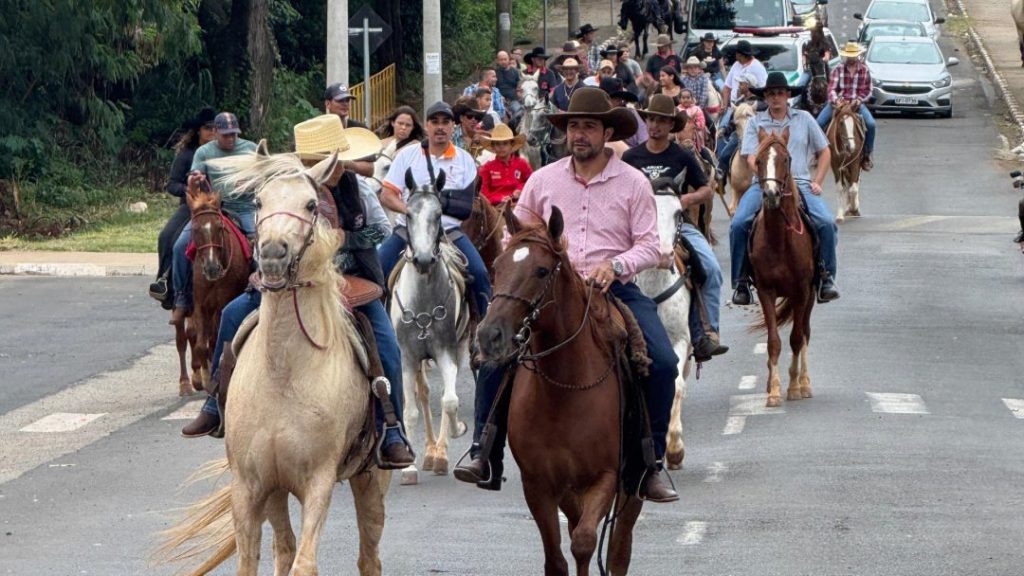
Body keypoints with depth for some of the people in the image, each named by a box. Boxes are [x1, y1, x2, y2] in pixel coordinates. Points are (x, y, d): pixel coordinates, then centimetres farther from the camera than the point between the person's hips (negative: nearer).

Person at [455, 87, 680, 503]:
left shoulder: (633, 183, 2)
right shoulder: (543, 179, 8)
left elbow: (650, 247, -2)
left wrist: (616, 265, -20)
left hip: (615, 289, -1)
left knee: (663, 363, -21)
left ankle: (653, 463, -6)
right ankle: (484, 456, -11)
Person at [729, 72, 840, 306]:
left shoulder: (804, 119, 12)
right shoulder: (756, 122, 9)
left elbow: (824, 153, 17)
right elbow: (751, 158, 1)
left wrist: (817, 182, 5)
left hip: (799, 183, 0)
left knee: (827, 223, -24)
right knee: (738, 224, -25)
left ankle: (826, 278, -10)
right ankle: (741, 282, -14)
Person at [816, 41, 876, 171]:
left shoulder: (865, 70, 3)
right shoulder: (838, 70, 1)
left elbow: (867, 91, 5)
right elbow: (832, 89, -6)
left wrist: (859, 100, -13)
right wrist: (836, 101, -25)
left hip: (857, 103, 0)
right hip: (838, 102, 0)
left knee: (871, 124, -23)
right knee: (819, 123, -20)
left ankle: (866, 156, -7)